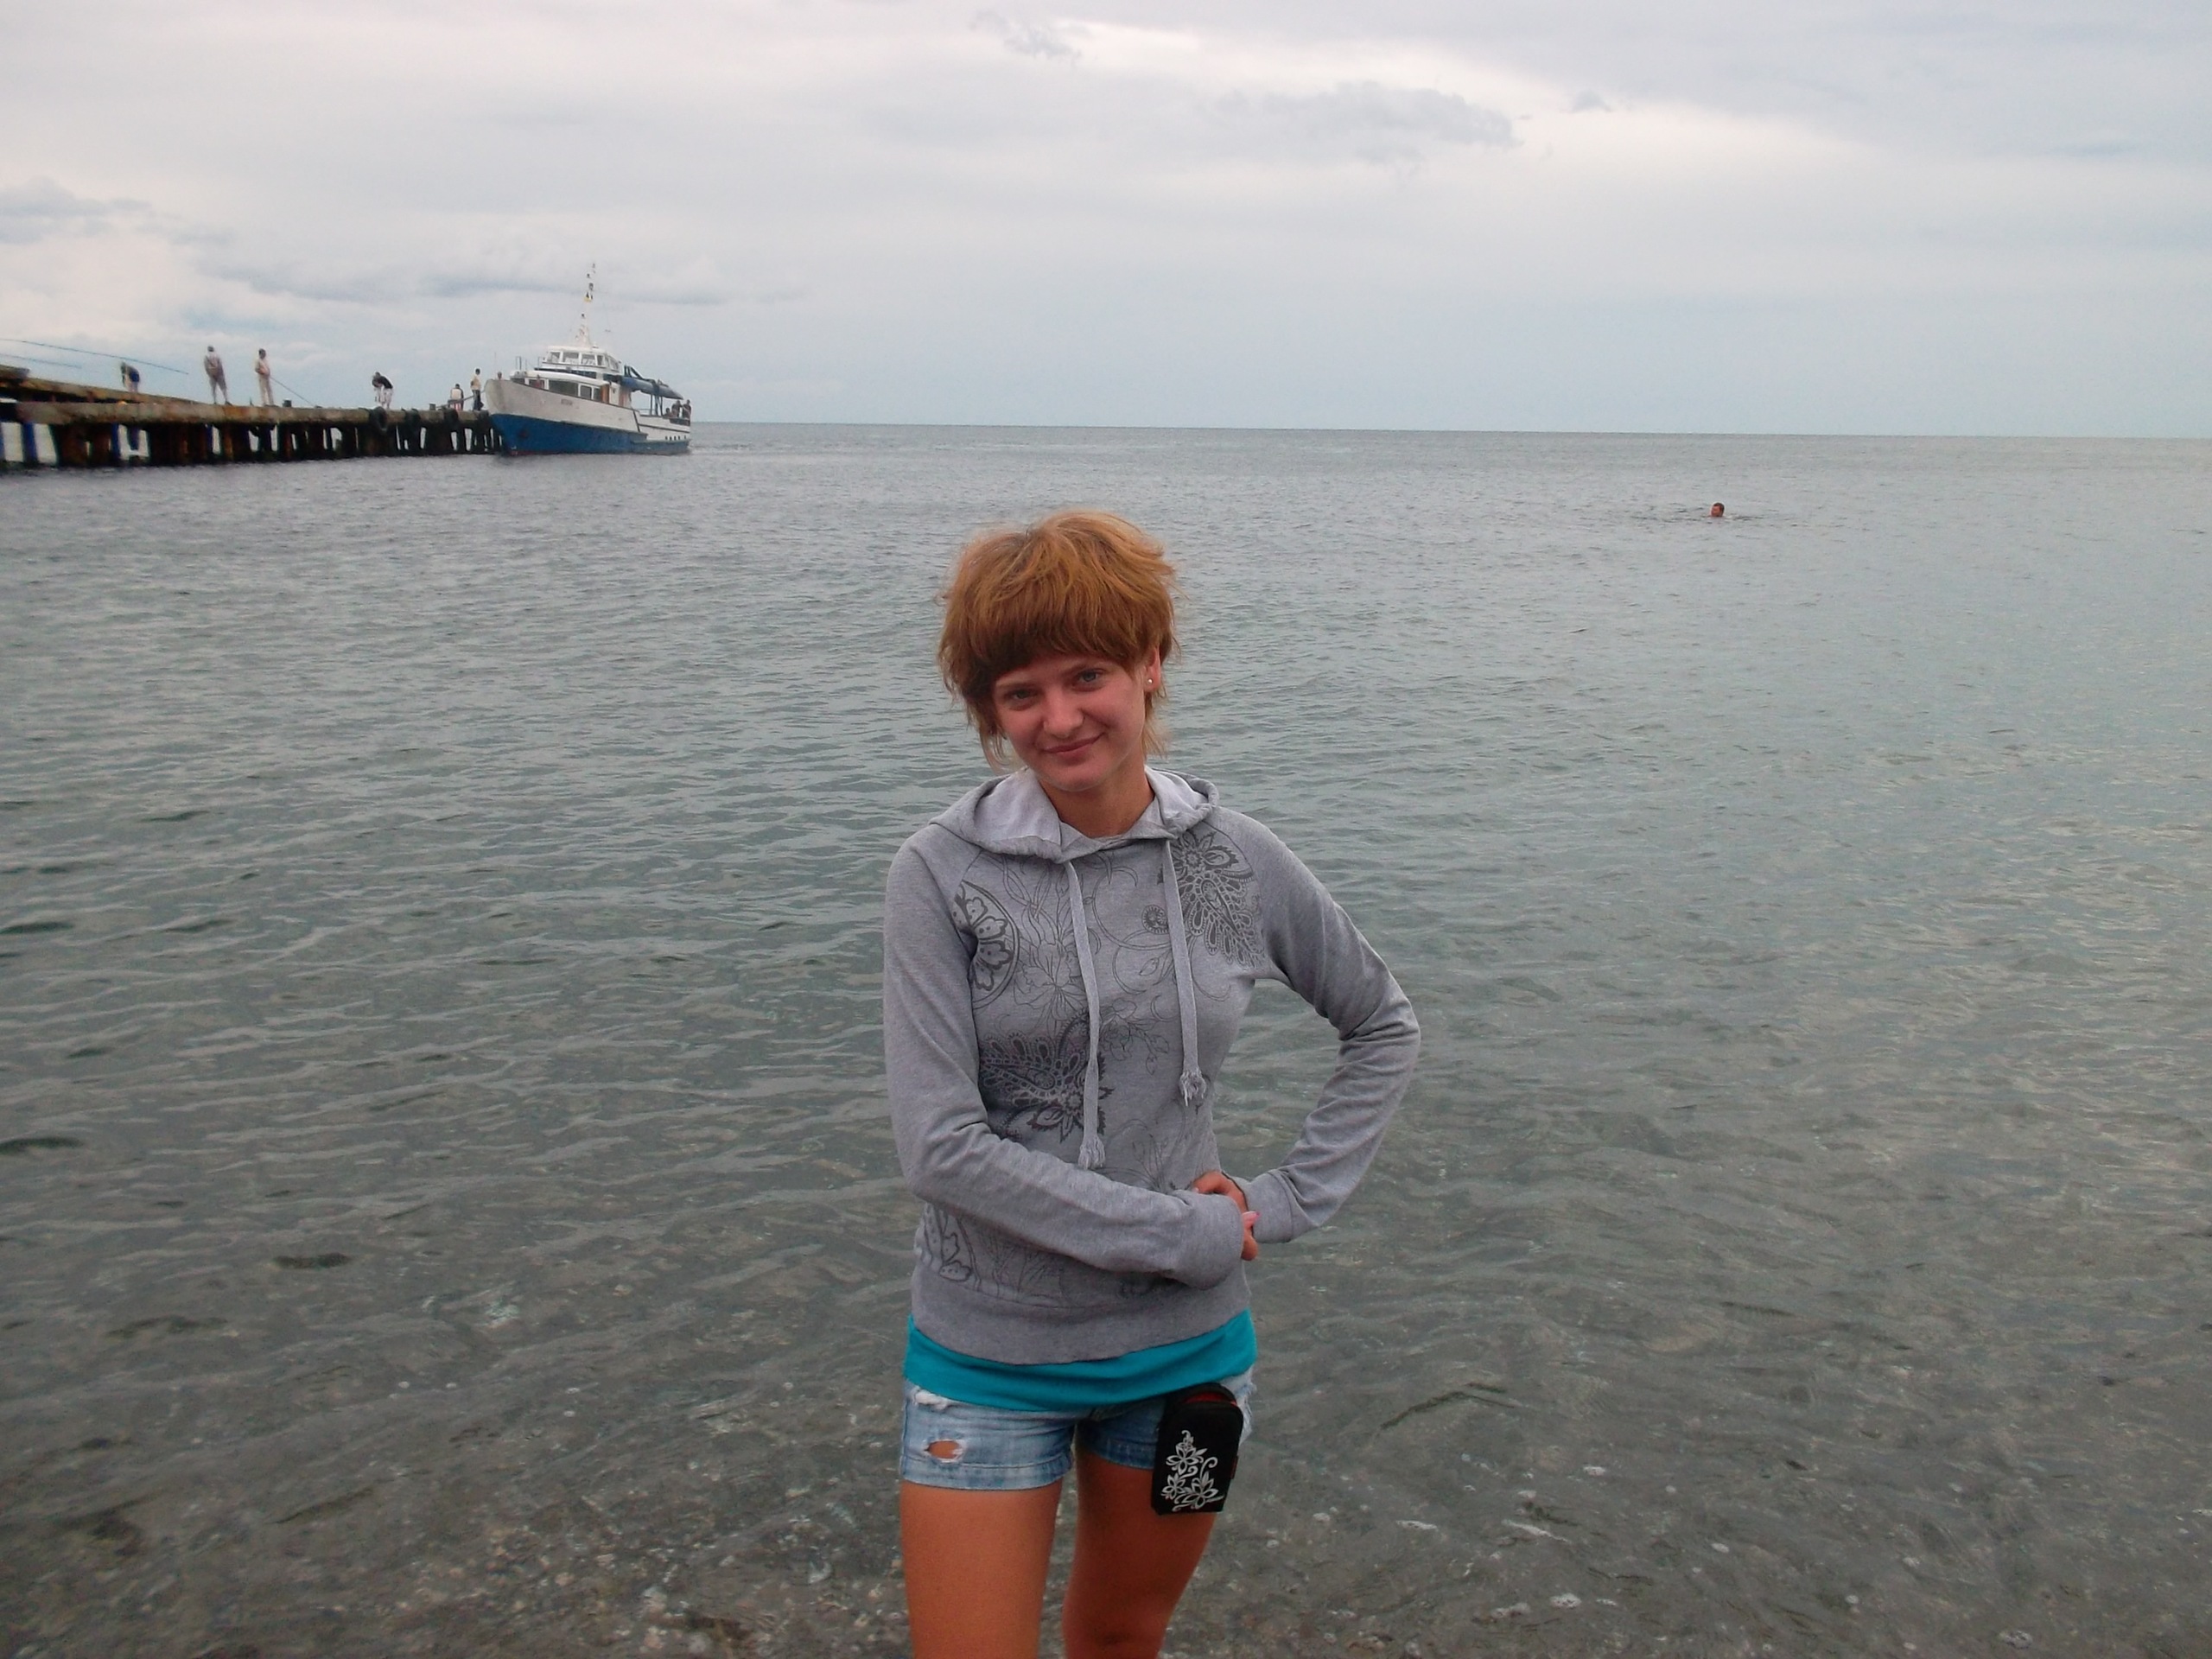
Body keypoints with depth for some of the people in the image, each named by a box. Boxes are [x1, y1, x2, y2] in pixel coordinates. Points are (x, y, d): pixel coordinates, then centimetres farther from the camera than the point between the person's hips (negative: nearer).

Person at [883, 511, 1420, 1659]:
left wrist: (1291, 1198, -2)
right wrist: (1192, 1233, -17)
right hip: (990, 1354, -3)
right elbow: (940, 1148, -19)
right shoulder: (942, 874, -14)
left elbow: (1385, 1026, 10)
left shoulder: (1235, 861, -5)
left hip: (1188, 1347, 3)